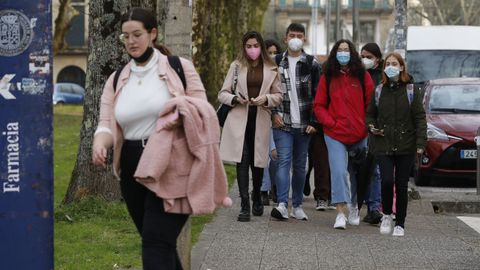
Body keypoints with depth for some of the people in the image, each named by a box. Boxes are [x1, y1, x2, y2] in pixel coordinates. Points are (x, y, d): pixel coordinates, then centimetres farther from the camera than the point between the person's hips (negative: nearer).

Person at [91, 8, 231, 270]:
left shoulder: (179, 67, 1)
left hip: (170, 166, -5)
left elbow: (203, 109, 2)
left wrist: (184, 115, -21)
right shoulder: (116, 80, 12)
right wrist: (99, 142, -19)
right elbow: (106, 124, 4)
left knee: (156, 242, -14)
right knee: (160, 242, 14)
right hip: (133, 170, 5)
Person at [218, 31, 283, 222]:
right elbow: (223, 93, 7)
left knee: (258, 161, 8)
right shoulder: (237, 66, 7)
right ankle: (245, 206, -7)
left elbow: (278, 95, 11)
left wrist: (266, 99, -10)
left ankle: (256, 198, 34)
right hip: (240, 118, -1)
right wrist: (236, 99, -13)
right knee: (242, 160, -8)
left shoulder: (271, 68, 7)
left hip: (260, 120, 1)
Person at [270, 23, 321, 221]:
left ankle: (297, 206, 15)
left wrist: (314, 121, -5)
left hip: (304, 124, 1)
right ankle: (282, 205, -20)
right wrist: (273, 113, -2)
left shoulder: (312, 64, 5)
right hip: (282, 123, -1)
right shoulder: (276, 62, 8)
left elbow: (318, 95, 3)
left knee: (300, 165, 7)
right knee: (284, 161, -12)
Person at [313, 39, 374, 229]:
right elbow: (319, 106, 4)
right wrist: (331, 123, -8)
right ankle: (340, 213, -14)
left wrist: (368, 126, -5)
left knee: (357, 174, 14)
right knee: (338, 172, -14)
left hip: (359, 135, 1)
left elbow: (371, 105, 3)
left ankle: (354, 207, 35)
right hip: (335, 135, -1)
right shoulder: (327, 77, 2)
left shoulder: (363, 76, 2)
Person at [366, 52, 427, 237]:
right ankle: (386, 215, 10)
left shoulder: (411, 90, 2)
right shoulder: (379, 91, 9)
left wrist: (420, 143, -9)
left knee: (402, 185, 2)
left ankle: (400, 224, 13)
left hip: (405, 145, -1)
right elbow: (370, 114, 20)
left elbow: (420, 118, 0)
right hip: (384, 145, 1)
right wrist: (371, 127, -1)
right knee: (387, 180, -14)